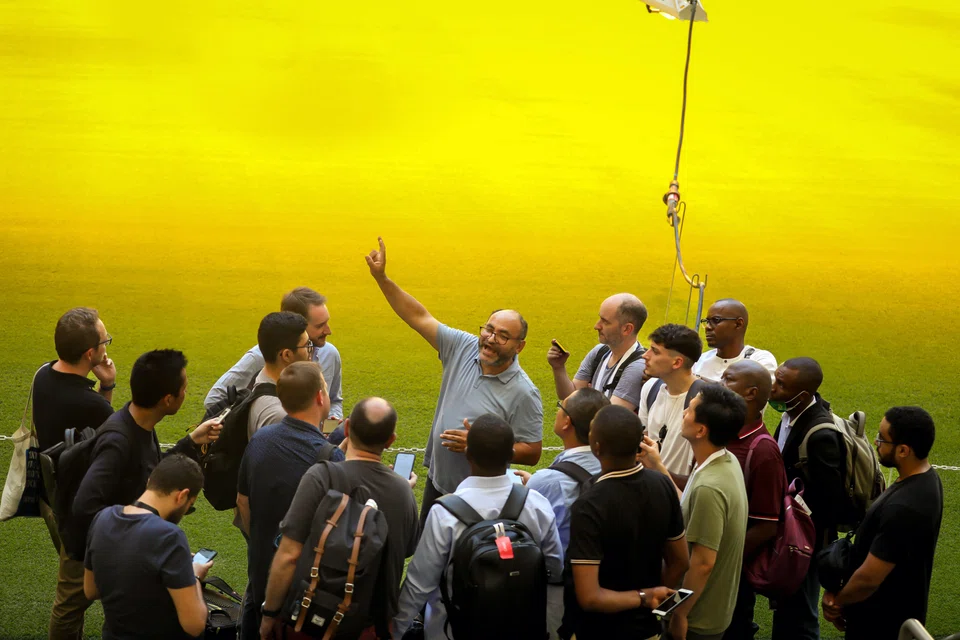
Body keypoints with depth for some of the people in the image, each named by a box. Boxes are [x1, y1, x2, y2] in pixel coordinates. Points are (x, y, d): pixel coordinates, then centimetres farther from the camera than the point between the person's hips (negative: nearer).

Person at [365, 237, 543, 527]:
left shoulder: (523, 394, -17)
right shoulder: (463, 349, -3)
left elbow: (531, 453, -14)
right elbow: (419, 317, 1)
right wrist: (381, 278, -5)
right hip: (437, 483, 6)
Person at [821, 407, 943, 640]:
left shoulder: (902, 509, -34)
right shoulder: (926, 478, -2)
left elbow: (868, 579, -28)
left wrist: (838, 601, -7)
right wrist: (838, 593, 2)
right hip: (900, 612, 9)